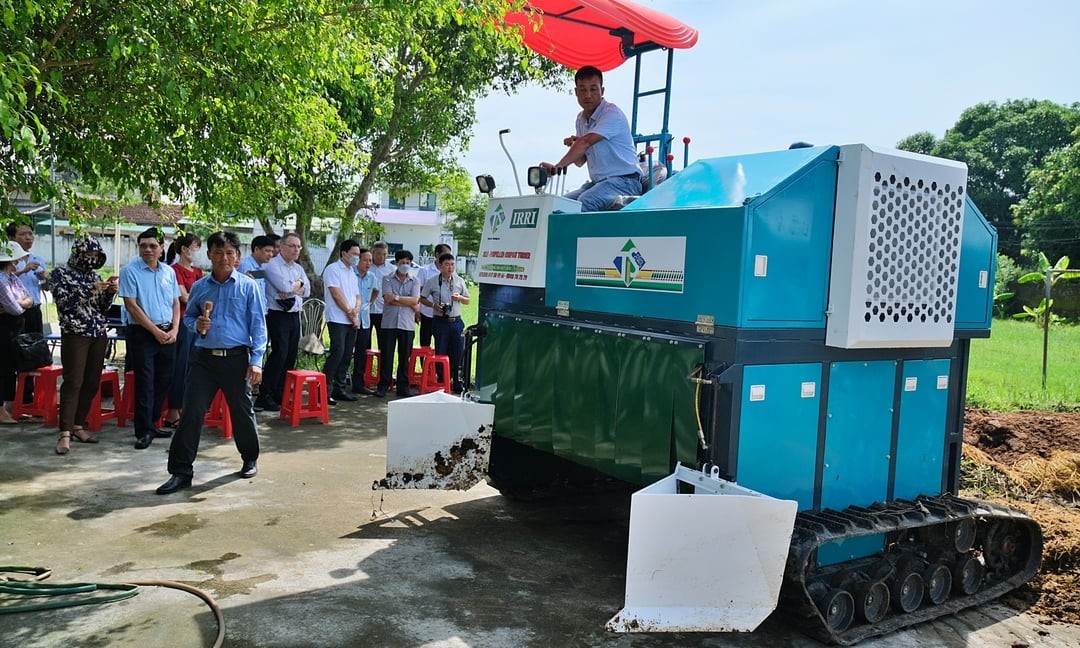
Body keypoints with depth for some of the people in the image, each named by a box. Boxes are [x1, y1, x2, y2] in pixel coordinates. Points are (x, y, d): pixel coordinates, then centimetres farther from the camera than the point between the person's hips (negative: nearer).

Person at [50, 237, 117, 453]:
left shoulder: (95, 276, 13)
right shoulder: (61, 274, 0)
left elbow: (104, 308, 10)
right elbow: (64, 302, -13)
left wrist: (111, 291, -7)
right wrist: (89, 289, -20)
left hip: (99, 334, 5)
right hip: (75, 334, -5)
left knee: (92, 383, 6)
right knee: (73, 382, -12)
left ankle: (78, 425, 17)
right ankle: (65, 433, -12)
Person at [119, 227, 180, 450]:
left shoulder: (169, 272, 10)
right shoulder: (130, 271, -5)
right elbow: (132, 306, -10)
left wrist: (174, 330, -1)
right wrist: (156, 331, -12)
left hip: (168, 334, 5)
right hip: (142, 333, -5)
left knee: (163, 381, 10)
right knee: (145, 383, -5)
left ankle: (152, 425, 23)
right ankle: (144, 431, 0)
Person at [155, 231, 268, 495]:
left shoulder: (248, 286, -2)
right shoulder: (199, 287, 7)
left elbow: (258, 325, -3)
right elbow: (188, 316, 19)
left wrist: (256, 361, -9)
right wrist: (196, 325, -6)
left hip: (237, 359, -2)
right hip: (204, 358, 2)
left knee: (242, 411, 11)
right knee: (191, 413, -3)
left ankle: (250, 459, 33)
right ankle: (181, 471, 5)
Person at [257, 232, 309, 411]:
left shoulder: (298, 268, 18)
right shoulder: (273, 265, -6)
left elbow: (307, 290, 6)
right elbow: (285, 287, -18)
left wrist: (292, 287, -10)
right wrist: (298, 284, 0)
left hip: (294, 315, 8)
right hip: (278, 315, -7)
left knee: (290, 356, 7)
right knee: (279, 353, -14)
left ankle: (281, 393, 15)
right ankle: (265, 395, -9)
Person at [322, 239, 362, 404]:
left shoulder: (352, 273, 19)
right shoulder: (333, 269, -4)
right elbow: (336, 294, -11)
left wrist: (356, 310, -4)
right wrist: (350, 312, -9)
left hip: (352, 321, 8)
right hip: (337, 319, -7)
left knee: (346, 355, 7)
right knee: (337, 352, -16)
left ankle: (339, 389, 13)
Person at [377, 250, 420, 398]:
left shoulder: (415, 282, 9)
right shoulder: (387, 279, 5)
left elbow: (415, 300, -6)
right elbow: (388, 298, -10)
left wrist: (396, 298, -8)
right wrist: (409, 303, -10)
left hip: (407, 324, 1)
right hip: (389, 323, -1)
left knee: (405, 357, 5)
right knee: (386, 355, 1)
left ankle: (403, 387, 12)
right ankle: (383, 386, 8)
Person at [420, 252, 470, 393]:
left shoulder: (459, 281, 6)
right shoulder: (432, 282, 0)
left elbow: (467, 300, 14)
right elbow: (422, 298, 7)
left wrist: (460, 298, -8)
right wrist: (433, 305, -11)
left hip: (456, 322, 2)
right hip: (441, 322, -2)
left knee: (458, 353, 2)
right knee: (441, 353, 1)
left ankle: (457, 384, 13)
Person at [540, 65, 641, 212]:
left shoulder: (612, 114, -13)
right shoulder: (581, 119, 14)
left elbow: (586, 142, -27)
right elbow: (580, 161, 19)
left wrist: (557, 166, -36)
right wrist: (574, 145, -4)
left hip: (623, 180, -8)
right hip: (597, 182, 9)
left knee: (585, 201, -32)